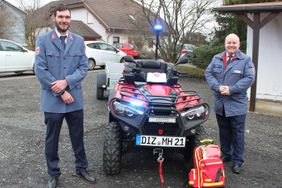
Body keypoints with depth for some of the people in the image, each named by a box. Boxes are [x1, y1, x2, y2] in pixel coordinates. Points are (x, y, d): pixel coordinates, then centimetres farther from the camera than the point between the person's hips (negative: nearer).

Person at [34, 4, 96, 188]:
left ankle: (82, 168, 32)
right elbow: (40, 70, -11)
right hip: (52, 100, -2)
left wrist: (66, 81, -16)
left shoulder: (79, 41, 5)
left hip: (75, 98, 2)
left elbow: (84, 67, 0)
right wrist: (61, 92, -14)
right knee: (52, 140, 11)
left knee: (78, 137, 14)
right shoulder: (43, 40, -4)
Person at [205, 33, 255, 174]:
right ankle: (226, 155, 32)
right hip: (220, 104, 4)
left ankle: (237, 161, 13)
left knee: (237, 133, 3)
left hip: (237, 104, -4)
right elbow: (208, 73, 3)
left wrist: (231, 90, -19)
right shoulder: (216, 58, 9)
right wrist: (218, 87, -13)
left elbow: (249, 78, -12)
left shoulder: (246, 60, -3)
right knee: (224, 132, 16)